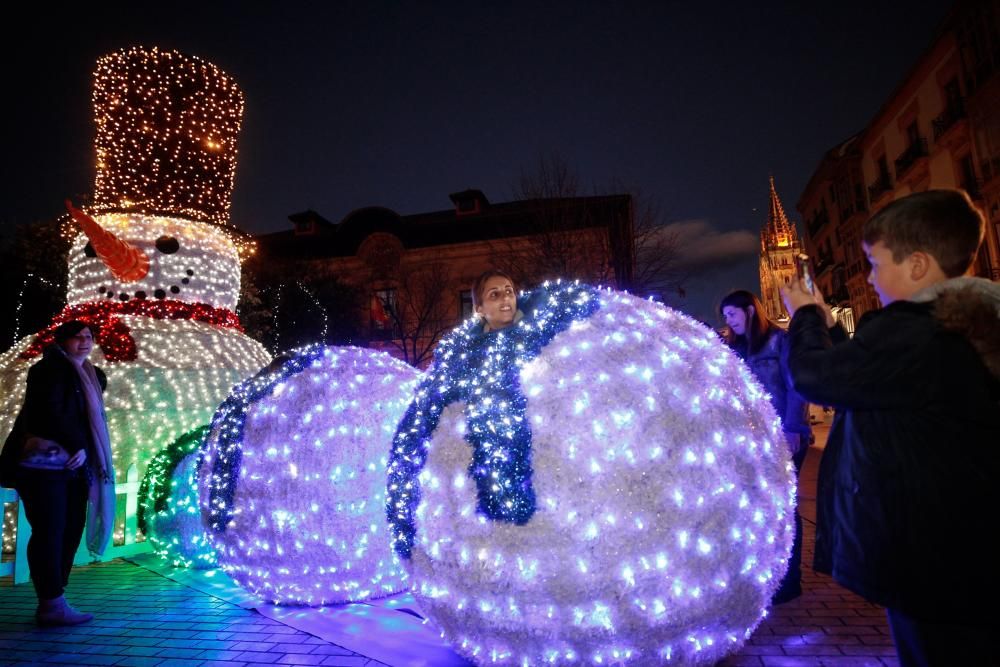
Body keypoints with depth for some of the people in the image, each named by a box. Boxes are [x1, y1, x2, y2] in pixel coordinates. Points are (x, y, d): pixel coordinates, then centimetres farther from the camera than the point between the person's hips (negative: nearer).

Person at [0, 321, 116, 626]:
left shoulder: (89, 377, 20)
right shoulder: (51, 368, -3)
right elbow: (49, 412, -15)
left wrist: (83, 451, 6)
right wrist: (77, 446, -11)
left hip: (71, 466, 8)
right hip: (45, 463, -8)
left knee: (70, 531, 5)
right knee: (50, 532, -8)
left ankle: (50, 602, 10)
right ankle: (52, 605, -4)